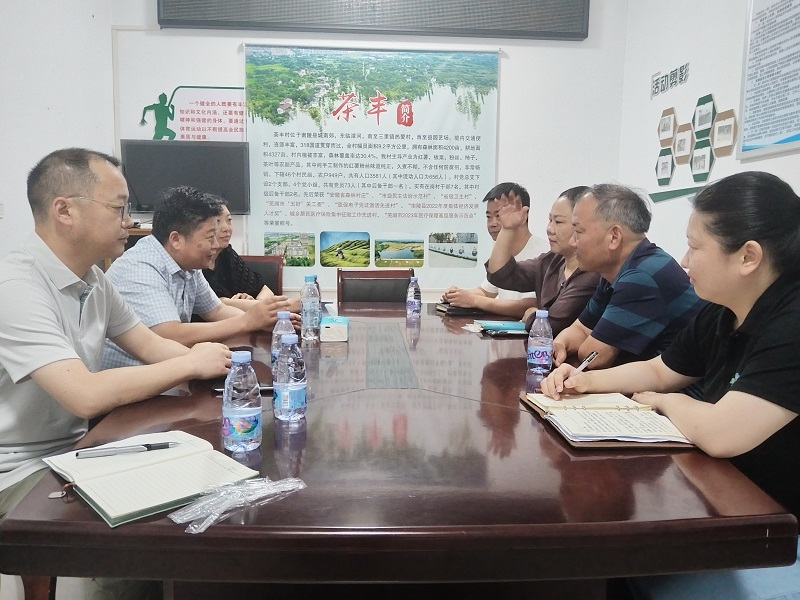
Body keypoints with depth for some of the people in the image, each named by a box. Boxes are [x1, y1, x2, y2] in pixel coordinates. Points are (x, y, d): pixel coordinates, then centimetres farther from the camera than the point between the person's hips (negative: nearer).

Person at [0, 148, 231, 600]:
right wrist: (191, 364, -22)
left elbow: (150, 346, 8)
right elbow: (86, 395, -33)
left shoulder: (92, 277, 2)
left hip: (74, 448, 8)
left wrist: (207, 361, -12)